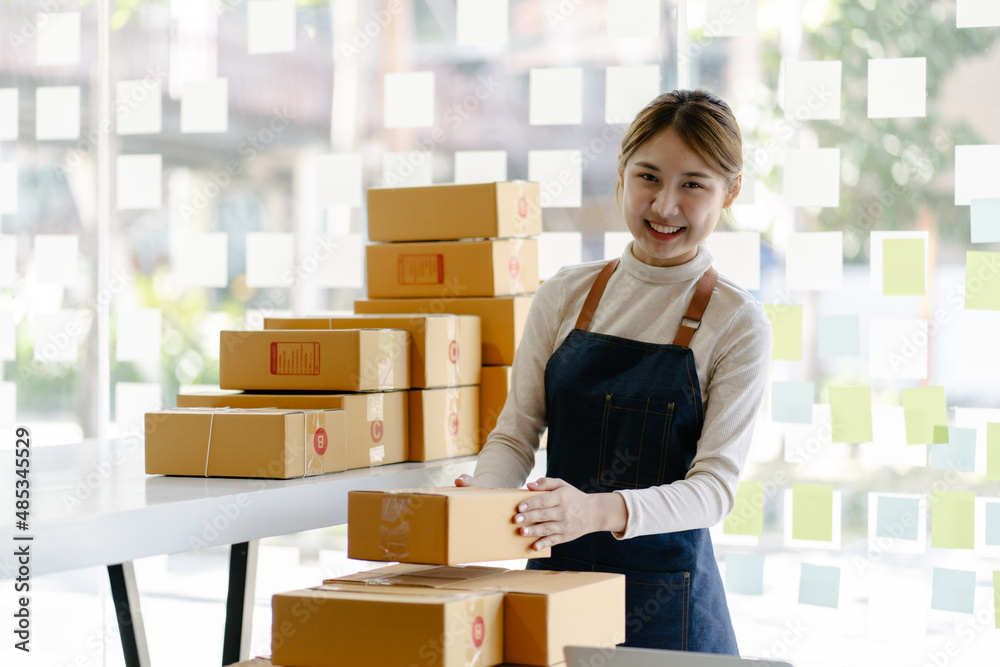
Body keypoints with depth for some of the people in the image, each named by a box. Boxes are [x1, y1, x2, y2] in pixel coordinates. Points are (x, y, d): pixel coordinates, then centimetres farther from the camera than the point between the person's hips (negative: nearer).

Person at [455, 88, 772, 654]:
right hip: (554, 581, 3)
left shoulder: (738, 323, -7)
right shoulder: (567, 295, 3)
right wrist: (482, 494, -17)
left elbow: (715, 484, -14)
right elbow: (516, 433, 6)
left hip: (664, 596, -2)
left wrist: (601, 511, -31)